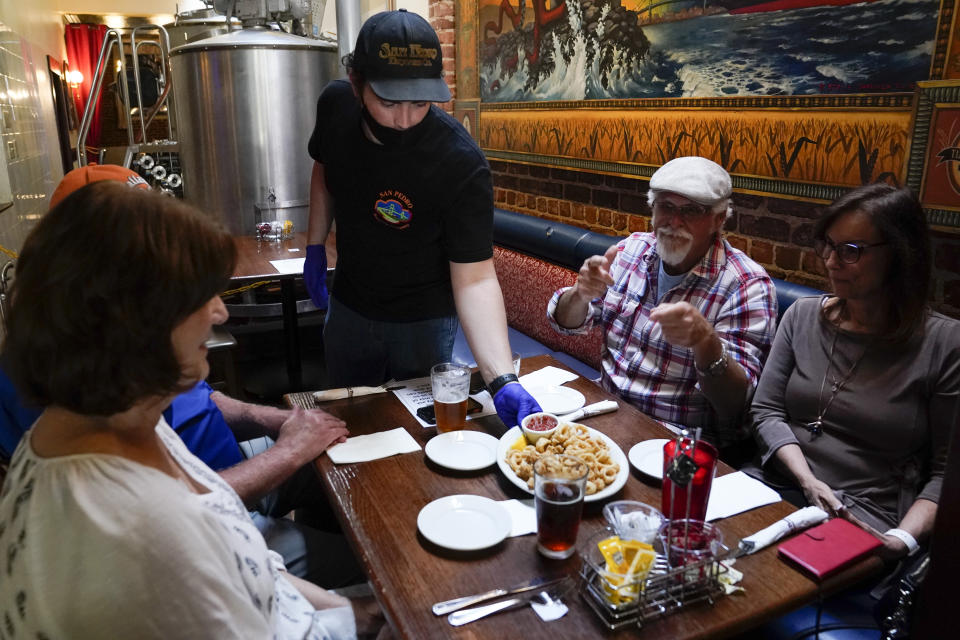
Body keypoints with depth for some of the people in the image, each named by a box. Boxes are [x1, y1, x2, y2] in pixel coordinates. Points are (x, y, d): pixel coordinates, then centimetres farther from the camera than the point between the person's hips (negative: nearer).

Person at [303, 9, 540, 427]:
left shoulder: (462, 164, -31)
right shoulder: (335, 106, -16)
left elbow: (475, 279, -32)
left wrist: (503, 381, -42)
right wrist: (315, 246, 2)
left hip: (423, 323, -4)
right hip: (348, 309, 4)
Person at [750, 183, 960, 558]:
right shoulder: (803, 316, 8)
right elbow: (766, 411, 5)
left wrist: (903, 538, -16)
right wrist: (808, 482, -9)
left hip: (868, 521, -3)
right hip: (778, 491, 4)